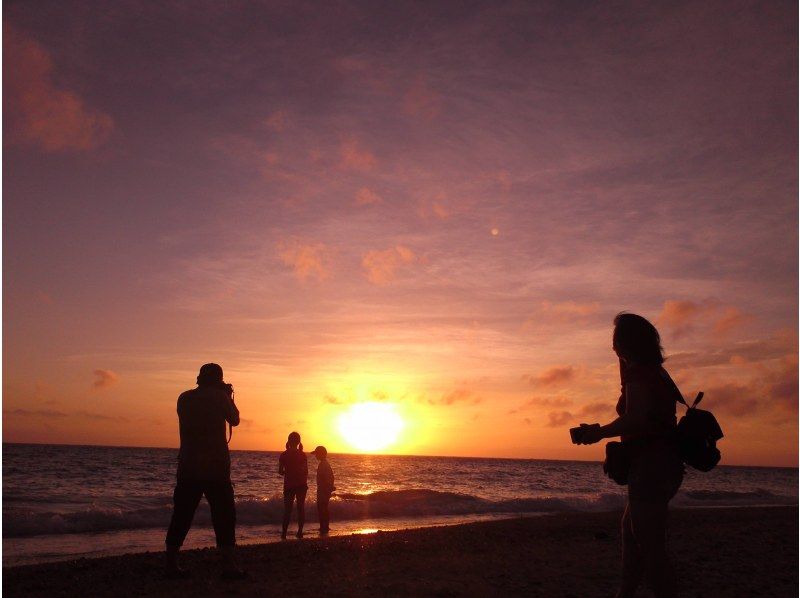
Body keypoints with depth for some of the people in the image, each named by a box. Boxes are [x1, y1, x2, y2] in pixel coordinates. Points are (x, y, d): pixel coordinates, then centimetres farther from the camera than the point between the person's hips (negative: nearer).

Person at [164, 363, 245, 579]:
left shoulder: (184, 398, 7)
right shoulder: (219, 396, -6)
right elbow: (234, 420, 7)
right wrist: (229, 397, 18)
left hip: (188, 466, 5)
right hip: (215, 466, -4)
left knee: (182, 515, 10)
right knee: (224, 515, 1)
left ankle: (171, 564, 11)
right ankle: (228, 565, -2)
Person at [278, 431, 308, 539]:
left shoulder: (284, 455, -6)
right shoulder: (302, 455, -3)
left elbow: (280, 471, -5)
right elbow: (306, 472, -2)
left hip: (289, 485, -1)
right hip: (302, 485, 1)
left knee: (287, 509, 8)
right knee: (301, 508, 10)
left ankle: (284, 533, 3)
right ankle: (300, 532, 10)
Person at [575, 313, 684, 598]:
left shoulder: (639, 372, -14)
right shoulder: (656, 372, 15)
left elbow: (634, 420, -25)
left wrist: (600, 432, -14)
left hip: (651, 466, -11)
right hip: (665, 465, 11)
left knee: (651, 548, -6)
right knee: (631, 529, 21)